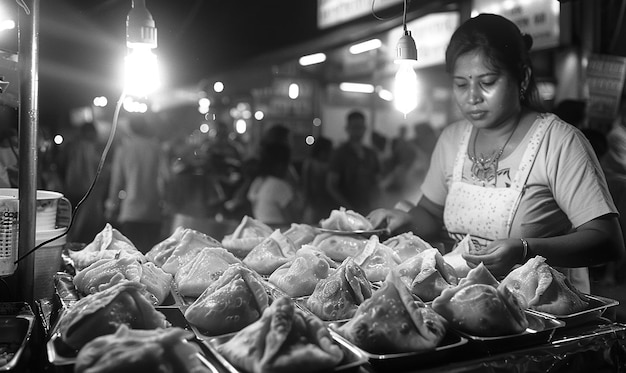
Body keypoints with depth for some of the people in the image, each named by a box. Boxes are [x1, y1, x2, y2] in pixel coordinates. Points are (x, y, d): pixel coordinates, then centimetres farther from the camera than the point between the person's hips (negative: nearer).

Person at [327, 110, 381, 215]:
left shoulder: (371, 154, 13)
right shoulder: (340, 153, -2)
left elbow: (376, 182, 16)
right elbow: (330, 186, -6)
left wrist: (373, 204, -1)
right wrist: (349, 207, -13)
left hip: (368, 211, 4)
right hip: (346, 211, -4)